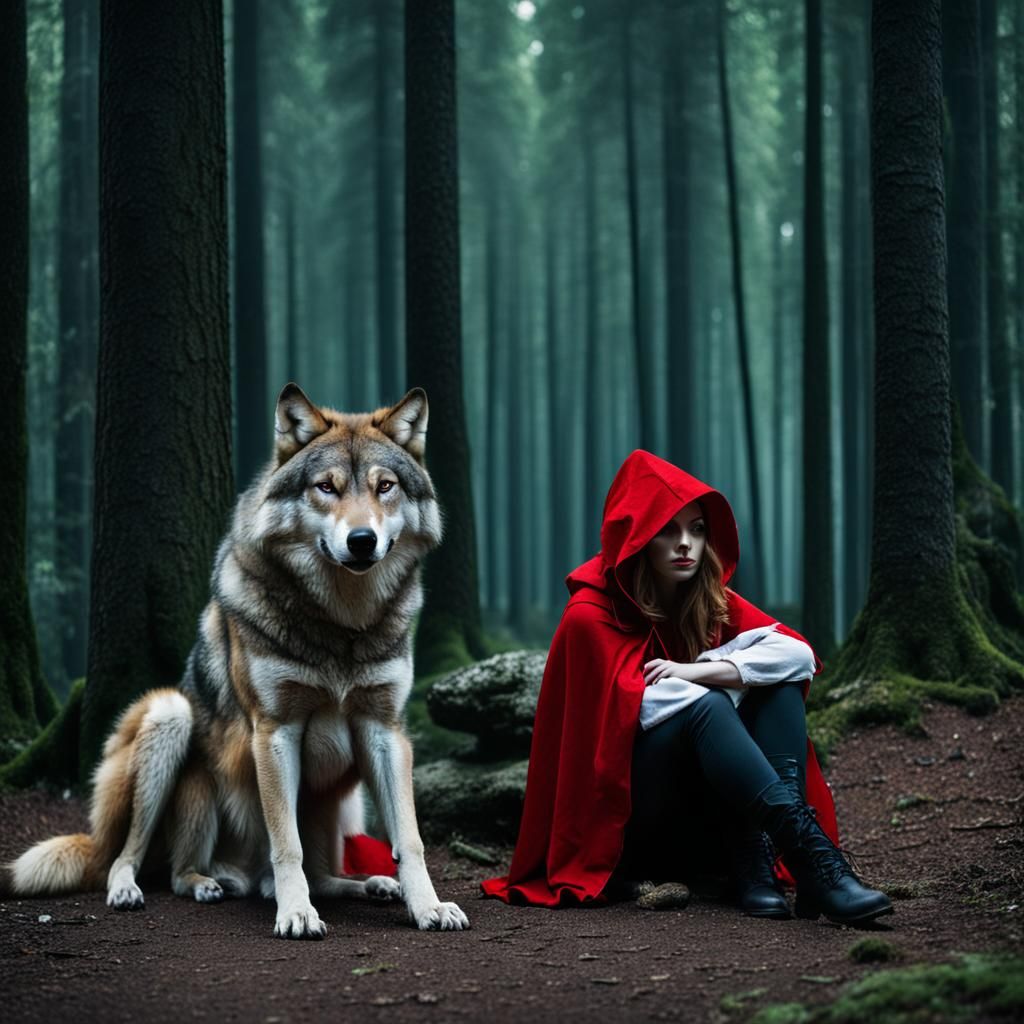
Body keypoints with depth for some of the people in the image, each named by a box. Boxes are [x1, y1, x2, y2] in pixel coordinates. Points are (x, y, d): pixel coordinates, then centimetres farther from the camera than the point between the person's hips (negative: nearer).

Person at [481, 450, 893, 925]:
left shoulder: (712, 603, 5)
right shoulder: (591, 618, -11)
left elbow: (798, 653, -9)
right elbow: (636, 708, -18)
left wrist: (698, 671, -21)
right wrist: (720, 679, -12)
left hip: (701, 822, 6)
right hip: (620, 821, -6)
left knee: (779, 681, -13)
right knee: (703, 704, -30)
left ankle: (757, 861, -30)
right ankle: (814, 859, -44)